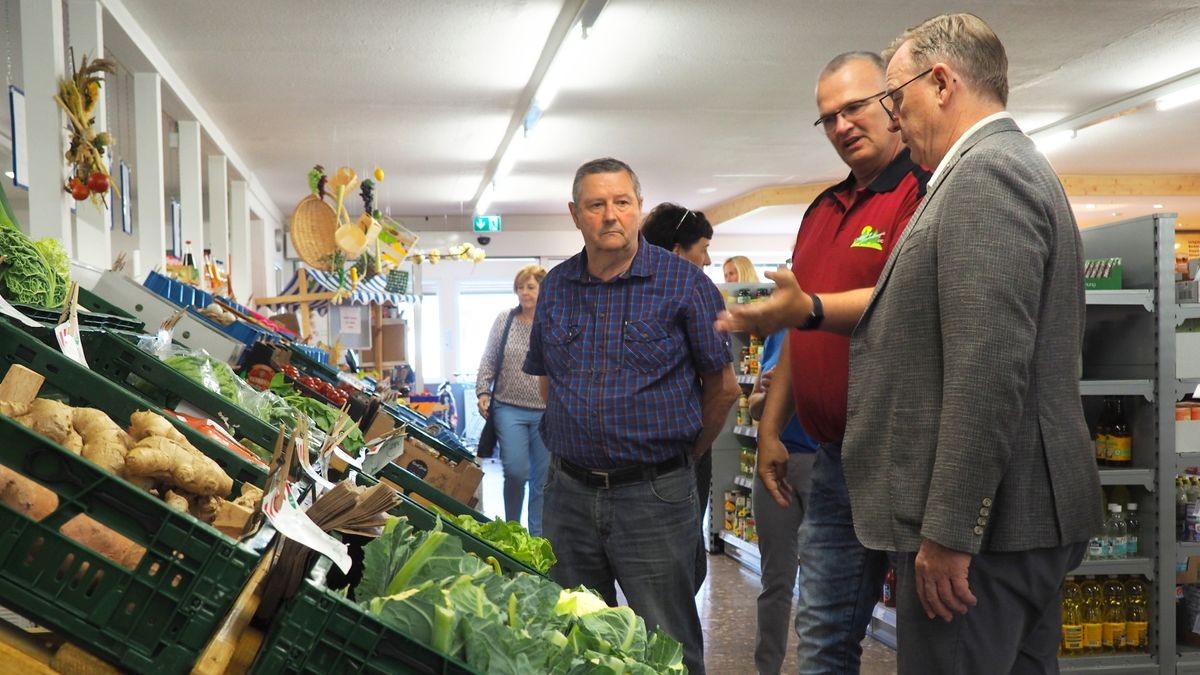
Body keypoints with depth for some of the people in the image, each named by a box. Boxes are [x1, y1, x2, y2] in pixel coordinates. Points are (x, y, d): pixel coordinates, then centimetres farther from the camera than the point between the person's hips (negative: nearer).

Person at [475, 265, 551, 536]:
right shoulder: (504, 321, 4)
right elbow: (488, 361, 9)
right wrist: (483, 392, -2)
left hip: (546, 412, 0)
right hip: (509, 408, 0)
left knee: (542, 478, 5)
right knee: (515, 470, -10)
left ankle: (537, 537, 18)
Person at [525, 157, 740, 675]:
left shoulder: (684, 283, -7)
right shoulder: (555, 287, 7)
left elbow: (722, 387, -2)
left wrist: (682, 454, 8)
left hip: (653, 495, -4)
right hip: (568, 491, 5)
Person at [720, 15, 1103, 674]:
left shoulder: (986, 174, -16)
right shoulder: (1011, 165, 17)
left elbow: (989, 368, -24)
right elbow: (932, 306, 20)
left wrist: (948, 532, -22)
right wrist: (809, 309, 21)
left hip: (984, 521, -10)